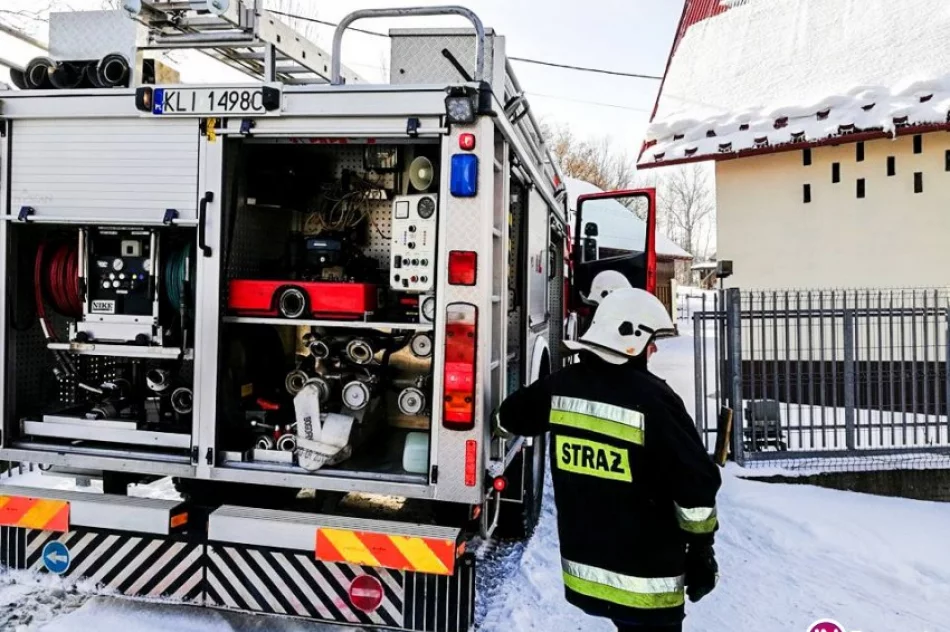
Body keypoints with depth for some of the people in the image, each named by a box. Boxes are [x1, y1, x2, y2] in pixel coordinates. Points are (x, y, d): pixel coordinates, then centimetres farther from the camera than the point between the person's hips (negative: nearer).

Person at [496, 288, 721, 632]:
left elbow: (508, 419, 19)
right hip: (645, 579, -6)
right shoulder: (654, 400, -19)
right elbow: (696, 486, -16)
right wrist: (701, 551, -1)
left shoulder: (561, 386, -1)